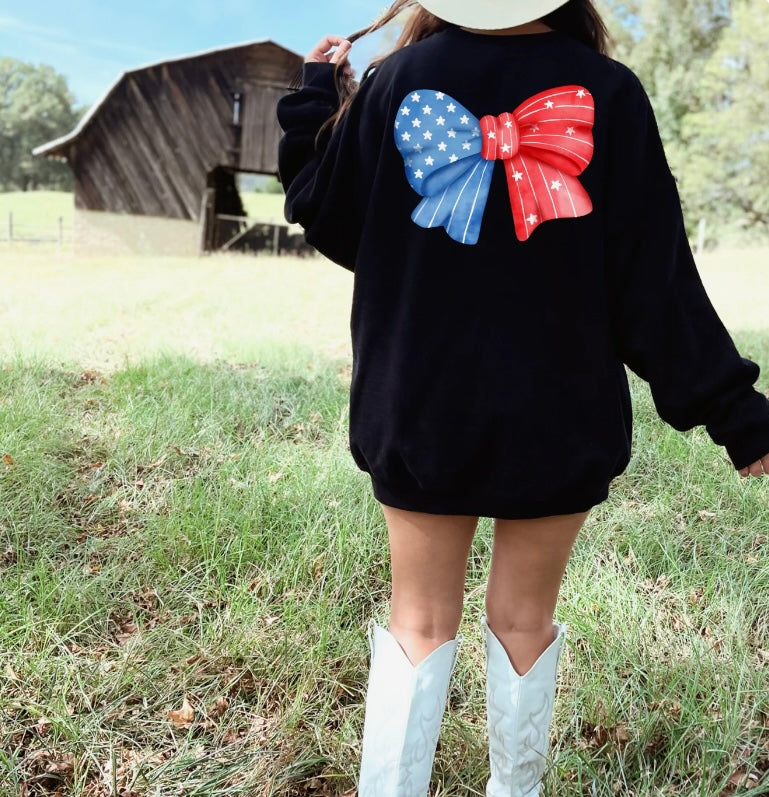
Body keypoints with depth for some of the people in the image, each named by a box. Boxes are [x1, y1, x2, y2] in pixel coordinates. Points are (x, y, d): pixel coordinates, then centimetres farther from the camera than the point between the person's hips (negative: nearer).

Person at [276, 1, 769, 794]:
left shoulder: (394, 81, -3)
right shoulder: (606, 93, -5)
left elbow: (324, 215, 8)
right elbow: (655, 275, -6)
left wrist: (316, 94, 22)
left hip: (419, 413, 1)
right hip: (558, 419, 0)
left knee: (420, 623, 13)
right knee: (524, 621, 15)